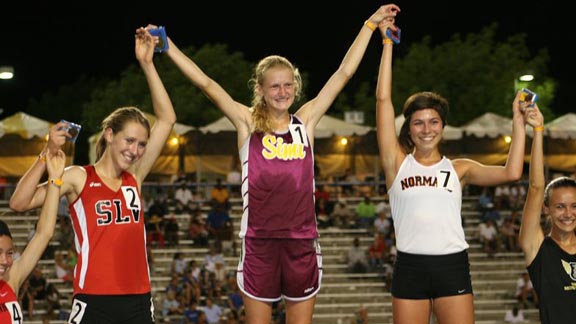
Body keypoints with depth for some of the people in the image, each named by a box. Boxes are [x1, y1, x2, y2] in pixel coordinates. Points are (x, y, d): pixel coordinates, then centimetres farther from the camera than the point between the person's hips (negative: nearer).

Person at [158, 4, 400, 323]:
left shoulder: (305, 121, 7)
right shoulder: (247, 123, 2)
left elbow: (344, 72, 8)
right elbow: (205, 83, -3)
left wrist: (370, 24, 9)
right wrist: (168, 47, -7)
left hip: (302, 240, 2)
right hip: (259, 241, -2)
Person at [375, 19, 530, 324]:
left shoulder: (459, 169, 9)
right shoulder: (397, 163, 6)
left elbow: (511, 173, -4)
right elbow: (383, 99, 1)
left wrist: (519, 122, -4)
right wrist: (387, 43, 1)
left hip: (452, 266, 0)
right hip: (410, 267, 0)